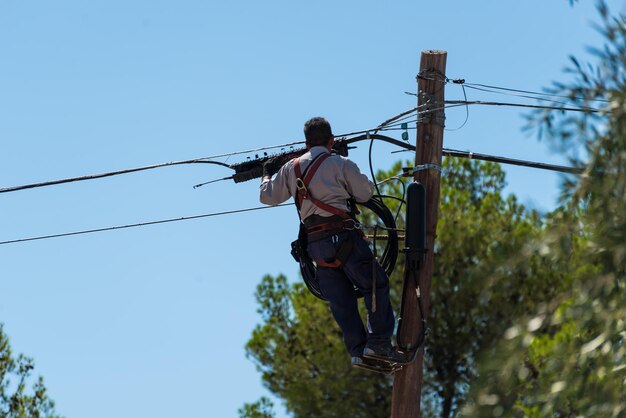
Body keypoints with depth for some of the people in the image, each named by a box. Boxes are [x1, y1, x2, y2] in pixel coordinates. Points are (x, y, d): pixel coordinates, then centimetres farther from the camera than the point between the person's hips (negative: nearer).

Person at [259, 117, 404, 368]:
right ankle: (378, 343, -11)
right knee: (376, 285, 0)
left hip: (316, 243, 5)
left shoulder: (291, 168, 14)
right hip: (343, 237, -5)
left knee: (340, 299, 7)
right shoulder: (340, 164, 0)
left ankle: (358, 351, 1)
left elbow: (267, 197, 20)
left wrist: (267, 175, 40)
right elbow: (365, 193, 4)